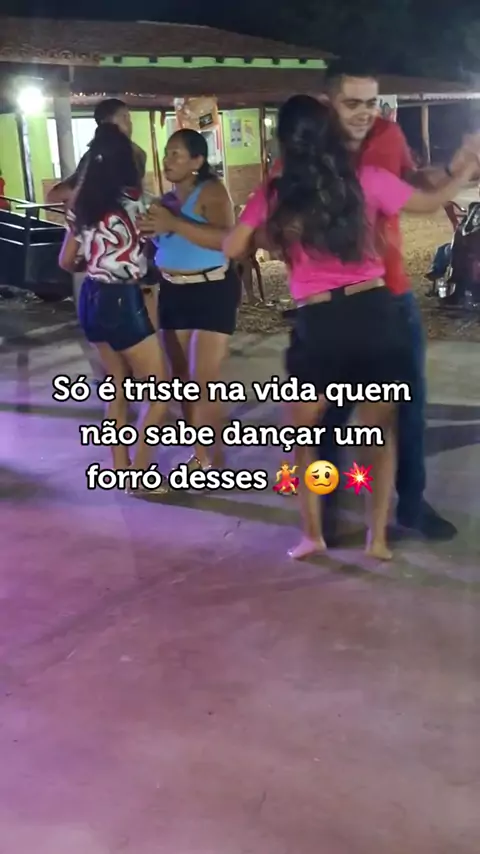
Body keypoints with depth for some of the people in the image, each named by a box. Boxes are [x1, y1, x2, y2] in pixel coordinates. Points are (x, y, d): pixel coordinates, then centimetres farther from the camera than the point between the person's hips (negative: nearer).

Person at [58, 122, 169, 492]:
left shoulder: (83, 202, 5)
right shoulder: (131, 197, -12)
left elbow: (66, 261, 13)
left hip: (91, 299, 8)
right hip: (123, 302, -7)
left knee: (119, 387, 19)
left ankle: (121, 469, 26)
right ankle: (140, 471, 8)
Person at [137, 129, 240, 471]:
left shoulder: (211, 191, -12)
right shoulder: (166, 198, 11)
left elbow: (227, 239, -28)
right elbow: (158, 242, 17)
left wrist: (175, 222, -31)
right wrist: (148, 228, -4)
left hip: (212, 291, -8)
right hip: (174, 293, 8)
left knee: (205, 379, -10)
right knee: (182, 376, 9)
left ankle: (216, 459, 1)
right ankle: (200, 455, 20)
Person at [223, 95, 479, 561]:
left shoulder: (274, 195, 0)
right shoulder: (365, 180, 1)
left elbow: (231, 249, 8)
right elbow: (430, 203, 14)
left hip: (318, 325, -1)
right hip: (375, 314, 1)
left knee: (302, 430, 19)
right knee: (380, 429, 17)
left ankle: (312, 533, 17)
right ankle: (378, 536, 18)